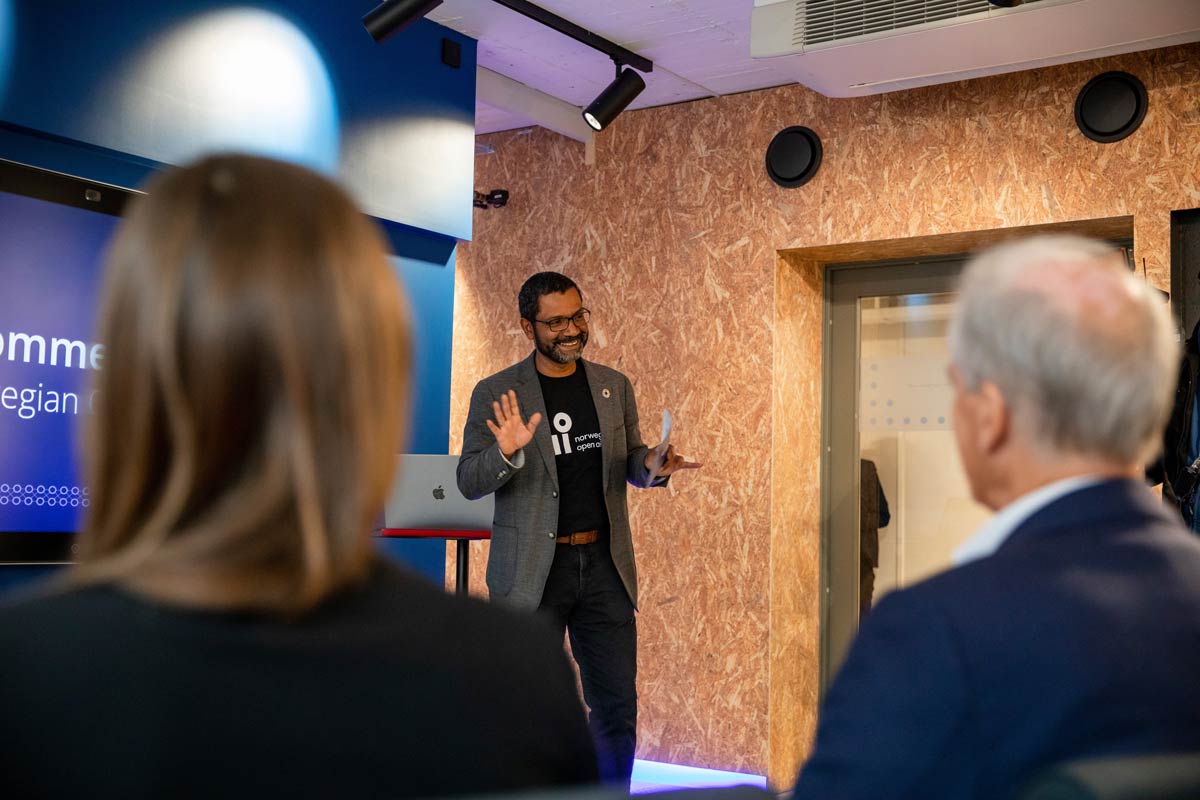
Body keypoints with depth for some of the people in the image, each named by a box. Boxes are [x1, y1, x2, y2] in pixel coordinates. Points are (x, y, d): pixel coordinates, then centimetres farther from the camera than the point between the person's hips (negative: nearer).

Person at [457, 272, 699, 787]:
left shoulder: (614, 386, 8)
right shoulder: (496, 394, -3)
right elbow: (469, 483, -5)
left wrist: (652, 466, -8)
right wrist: (508, 453, -25)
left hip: (604, 565, 3)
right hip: (531, 571, -3)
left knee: (617, 709, 9)